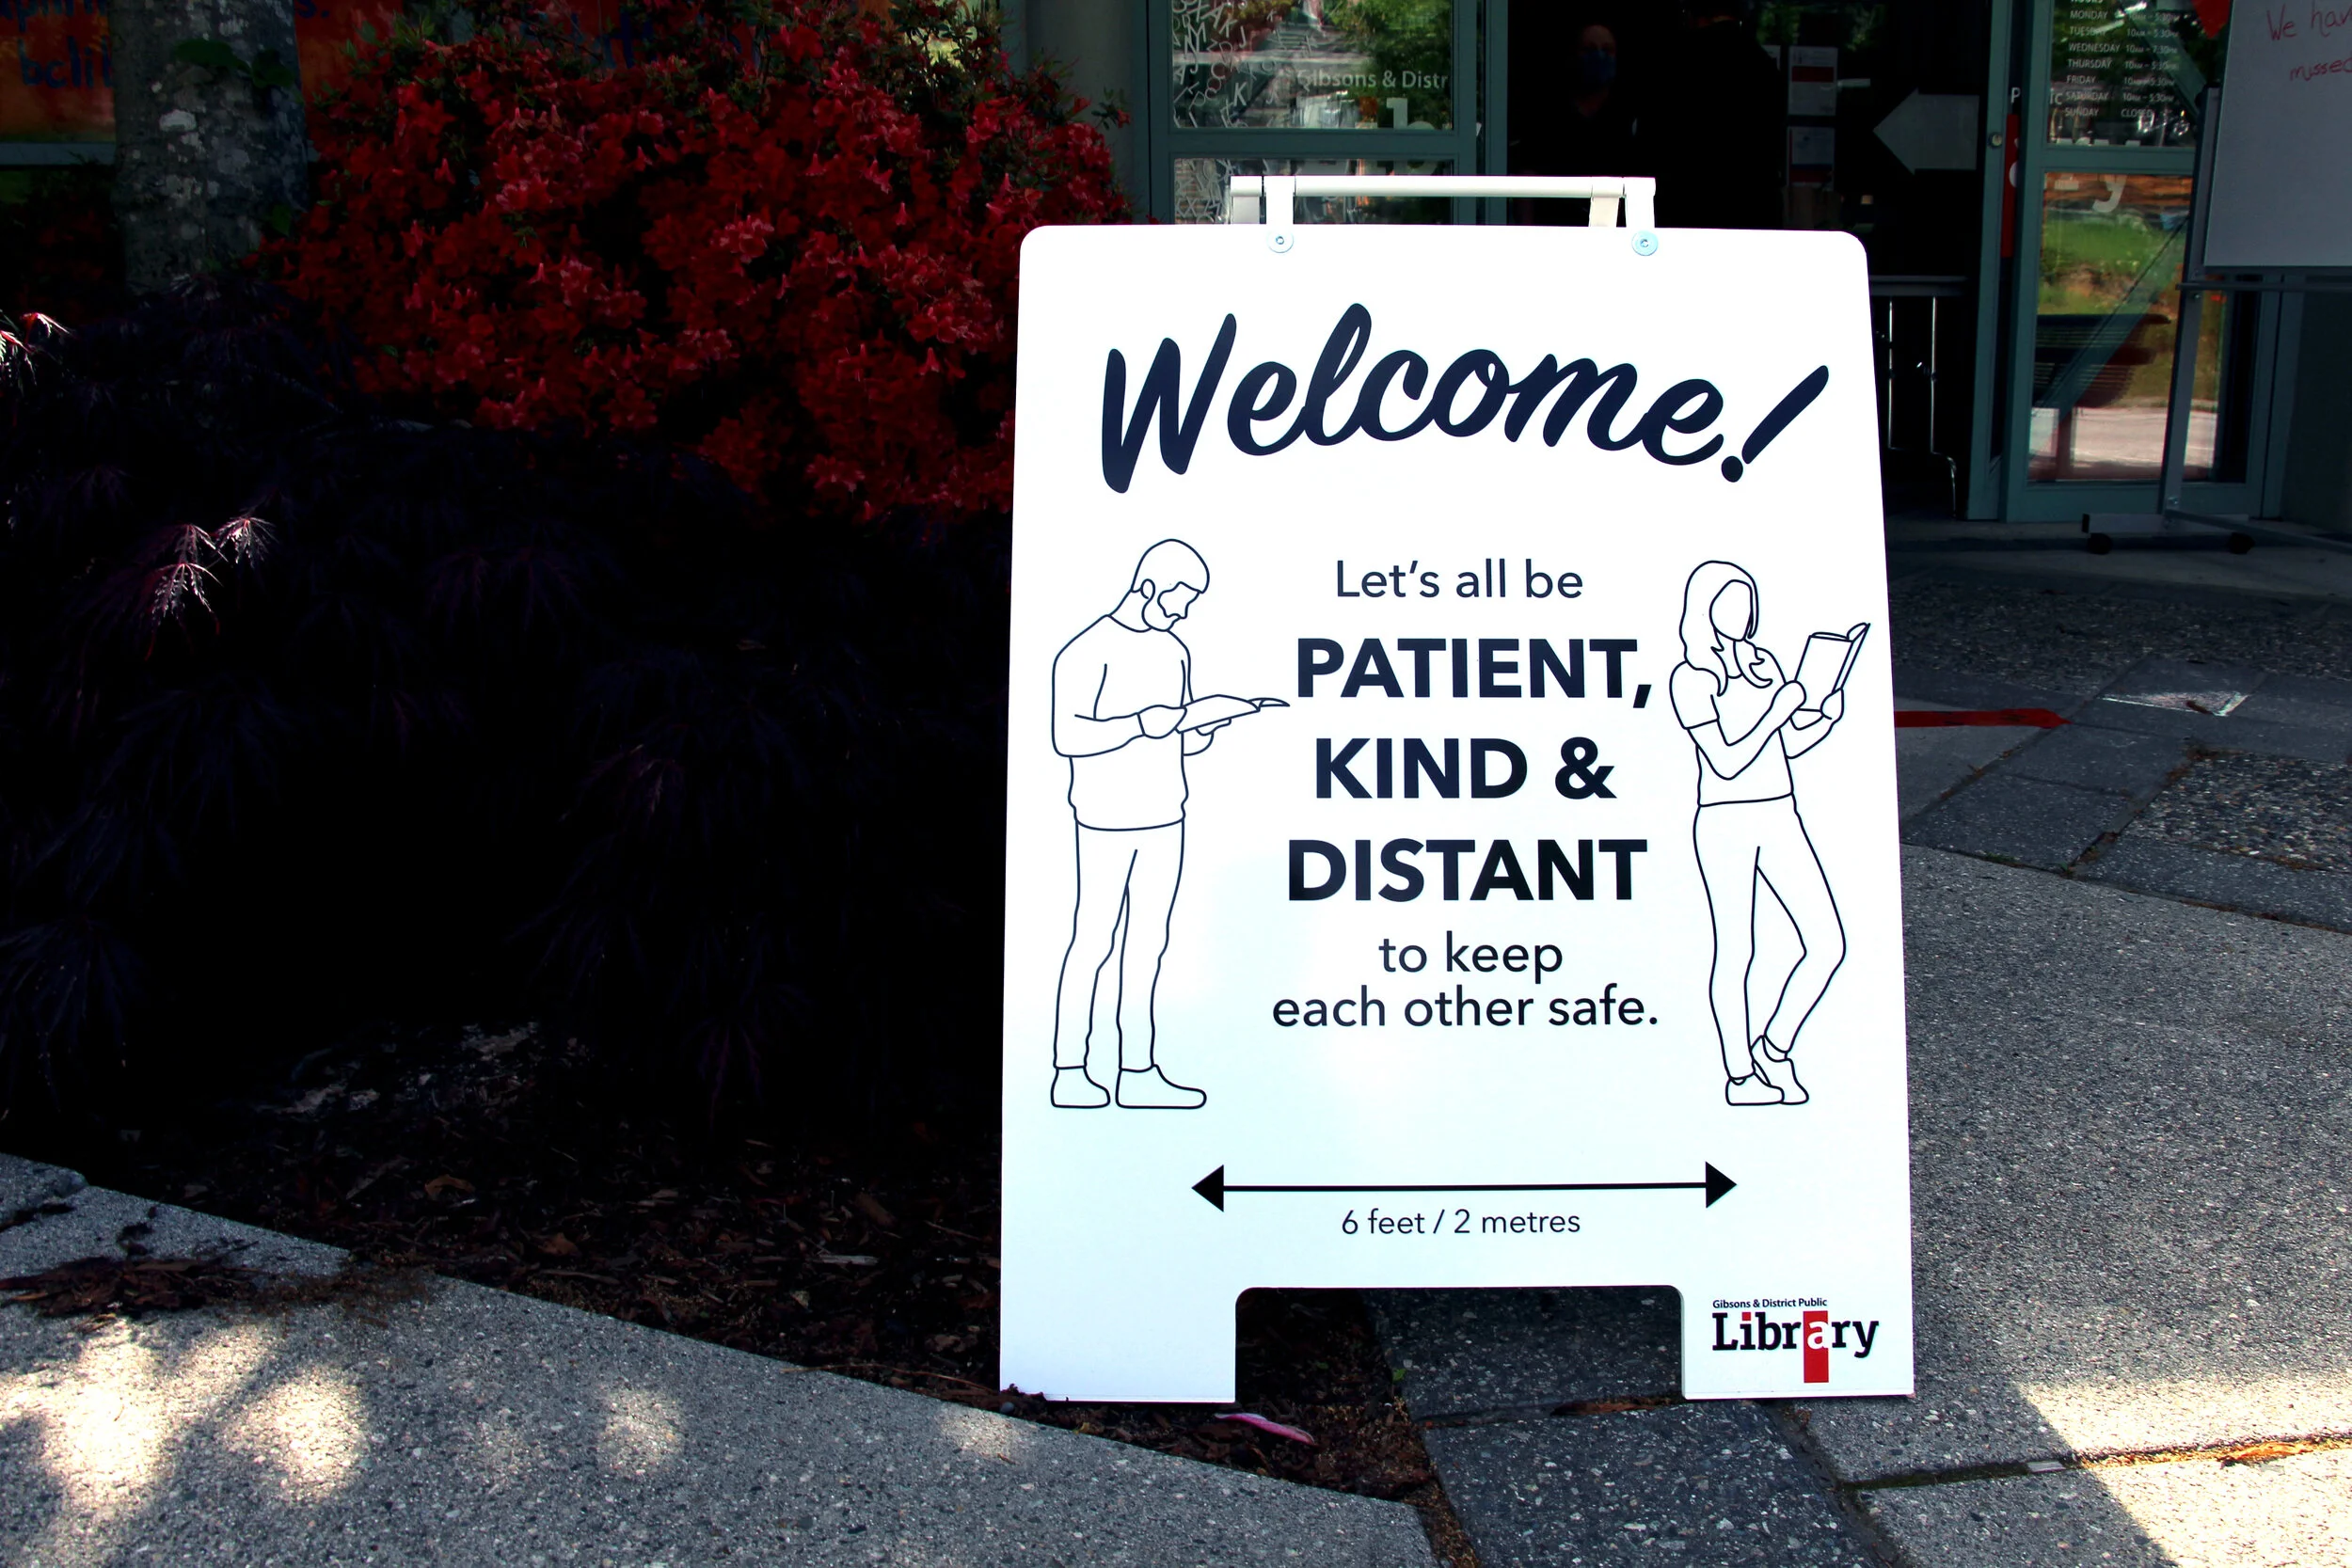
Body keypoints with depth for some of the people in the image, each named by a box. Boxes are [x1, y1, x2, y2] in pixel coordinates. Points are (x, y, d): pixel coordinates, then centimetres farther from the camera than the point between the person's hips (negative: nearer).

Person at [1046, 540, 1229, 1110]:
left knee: (1147, 943, 7)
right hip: (1106, 819, -7)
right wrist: (1140, 724, -23)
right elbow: (1068, 736, -16)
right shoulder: (1089, 651, -9)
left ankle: (1139, 1071, 11)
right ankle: (1070, 1071, 7)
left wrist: (1198, 734, -1)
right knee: (1093, 943, -2)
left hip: (1164, 817, 7)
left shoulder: (1175, 651, 14)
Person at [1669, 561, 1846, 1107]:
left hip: (1780, 817, 7)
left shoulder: (1762, 662, 14)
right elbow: (1727, 761, -15)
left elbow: (1789, 745, 17)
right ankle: (1740, 1075, 15)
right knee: (1735, 953, 1)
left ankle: (1775, 1047, 19)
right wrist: (1778, 709, -13)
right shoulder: (1691, 678, -7)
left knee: (1828, 944, 2)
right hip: (1726, 821, -7)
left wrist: (1828, 715, 1)